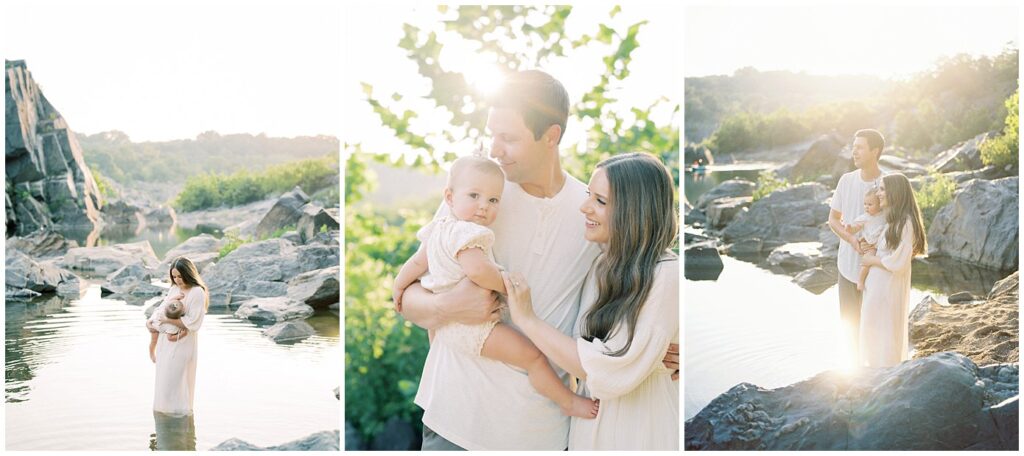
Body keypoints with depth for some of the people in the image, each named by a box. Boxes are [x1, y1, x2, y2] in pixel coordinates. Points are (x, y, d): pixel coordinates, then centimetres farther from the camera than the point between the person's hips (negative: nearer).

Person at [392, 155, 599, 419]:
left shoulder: (438, 228, 6)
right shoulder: (466, 233, -25)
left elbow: (417, 262, 17)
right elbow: (477, 270, -41)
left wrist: (399, 288, 31)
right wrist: (505, 286, -26)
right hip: (471, 325, -10)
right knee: (534, 357, -13)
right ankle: (569, 403, -5)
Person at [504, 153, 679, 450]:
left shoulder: (665, 276, -21)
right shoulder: (602, 264, 2)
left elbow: (609, 372, -25)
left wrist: (527, 319, -21)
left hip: (638, 433, -7)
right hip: (591, 424, 7)